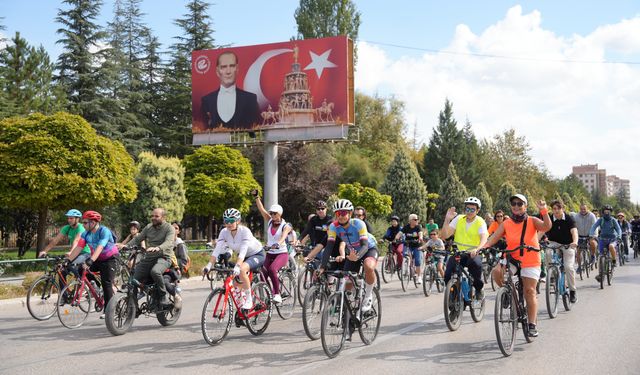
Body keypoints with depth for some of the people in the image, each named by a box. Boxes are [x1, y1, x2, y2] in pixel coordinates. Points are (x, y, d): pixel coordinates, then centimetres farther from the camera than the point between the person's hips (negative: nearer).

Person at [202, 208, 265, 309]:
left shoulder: (245, 231, -30)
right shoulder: (224, 232, -16)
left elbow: (243, 251, -41)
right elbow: (217, 249, -24)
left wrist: (237, 266, -55)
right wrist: (209, 265, -37)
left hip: (257, 255, -6)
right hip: (244, 256, 6)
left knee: (242, 269, -34)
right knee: (236, 283, -4)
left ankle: (249, 299, -20)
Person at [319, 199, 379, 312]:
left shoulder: (358, 224, -31)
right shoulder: (334, 226, -22)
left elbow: (365, 245, -38)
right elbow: (329, 247, -27)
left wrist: (357, 256, -59)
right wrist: (322, 267, -38)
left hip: (369, 249, -4)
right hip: (353, 252, 4)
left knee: (369, 267, -37)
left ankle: (368, 296, -15)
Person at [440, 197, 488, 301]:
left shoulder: (480, 222, -3)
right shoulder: (458, 219, 3)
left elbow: (484, 239, -21)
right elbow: (444, 235, -3)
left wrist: (477, 249, -41)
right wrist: (447, 220, -16)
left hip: (473, 254, -2)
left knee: (475, 264, -36)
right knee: (448, 274, -22)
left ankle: (479, 289, -10)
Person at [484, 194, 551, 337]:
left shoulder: (532, 221, -5)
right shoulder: (506, 224, 0)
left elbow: (547, 226, -22)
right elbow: (494, 238, -7)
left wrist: (544, 211, -36)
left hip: (530, 262, -2)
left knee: (530, 291, -4)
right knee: (496, 272, -25)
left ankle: (532, 324, 5)